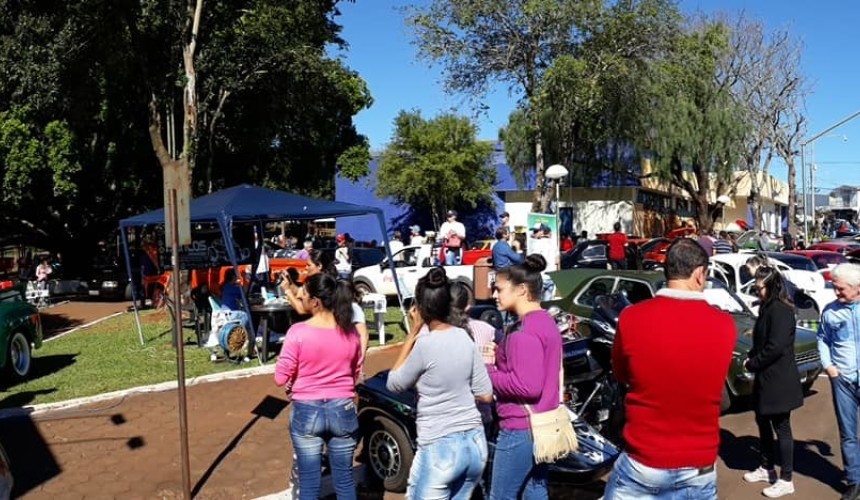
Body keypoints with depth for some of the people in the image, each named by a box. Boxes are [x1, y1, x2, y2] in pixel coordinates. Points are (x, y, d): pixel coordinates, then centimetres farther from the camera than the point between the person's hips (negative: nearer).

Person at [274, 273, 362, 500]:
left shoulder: (298, 332, -15)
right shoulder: (350, 332, -3)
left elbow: (281, 378, -12)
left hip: (306, 411, -3)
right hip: (343, 410, 3)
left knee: (309, 481, 10)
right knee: (344, 478, 14)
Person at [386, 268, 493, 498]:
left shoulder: (426, 344, -16)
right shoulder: (465, 338, 2)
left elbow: (394, 383, -1)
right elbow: (486, 395, 5)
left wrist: (412, 333, -3)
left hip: (439, 448, -6)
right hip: (475, 443, 7)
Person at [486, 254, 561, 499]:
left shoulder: (524, 332, -20)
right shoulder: (545, 322, 10)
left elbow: (526, 386, -25)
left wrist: (487, 371, -14)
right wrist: (499, 358, 4)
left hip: (521, 429, -10)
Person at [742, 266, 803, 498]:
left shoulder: (780, 310, -19)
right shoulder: (767, 308, 10)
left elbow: (776, 347, -24)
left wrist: (752, 364, -12)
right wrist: (750, 357, 2)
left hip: (779, 380, -10)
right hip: (766, 378, 10)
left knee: (781, 428, 0)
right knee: (763, 422, 19)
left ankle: (786, 481, 10)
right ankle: (767, 468, 33)